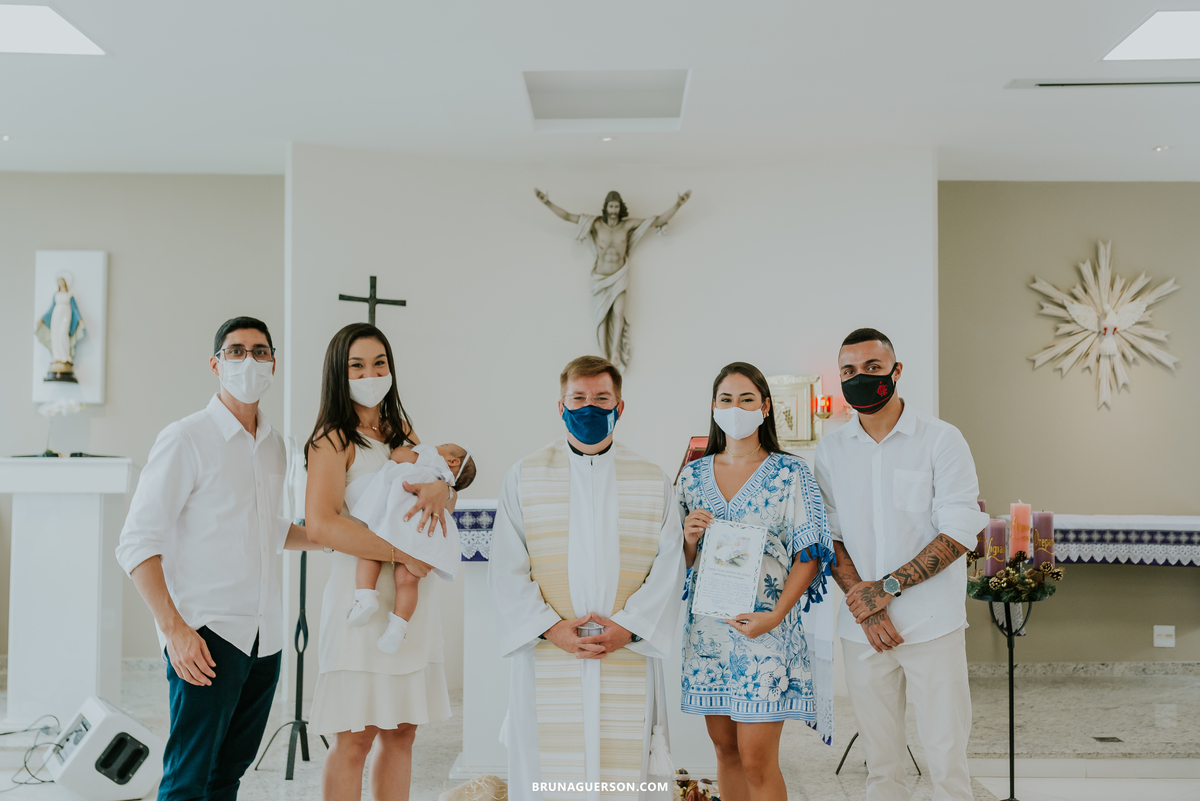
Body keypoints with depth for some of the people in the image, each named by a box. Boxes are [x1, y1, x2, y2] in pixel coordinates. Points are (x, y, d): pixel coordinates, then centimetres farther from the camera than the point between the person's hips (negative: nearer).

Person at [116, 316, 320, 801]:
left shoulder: (275, 446, 14)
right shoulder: (186, 440, -7)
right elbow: (137, 543, -10)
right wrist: (173, 628, -18)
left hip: (264, 635, 6)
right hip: (207, 635, -6)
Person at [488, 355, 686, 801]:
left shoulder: (652, 482, 9)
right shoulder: (525, 477, 7)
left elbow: (668, 567, 2)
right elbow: (507, 569, 2)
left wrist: (628, 627, -11)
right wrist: (550, 627, -10)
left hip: (627, 660, 1)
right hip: (546, 660, 0)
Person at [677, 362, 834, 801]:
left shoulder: (791, 473, -2)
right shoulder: (692, 475, 8)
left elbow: (810, 554, -6)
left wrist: (775, 616, -16)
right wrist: (689, 539, -8)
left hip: (767, 631, -4)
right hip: (708, 626, 4)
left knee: (757, 760, -5)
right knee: (725, 749, 11)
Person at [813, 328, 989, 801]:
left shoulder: (941, 440, -2)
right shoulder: (831, 450, 8)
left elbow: (959, 534, -8)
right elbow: (829, 536, 6)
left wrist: (887, 587, -14)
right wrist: (863, 605, -8)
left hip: (932, 624, -3)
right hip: (862, 629, 3)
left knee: (947, 758, 0)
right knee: (881, 761, 9)